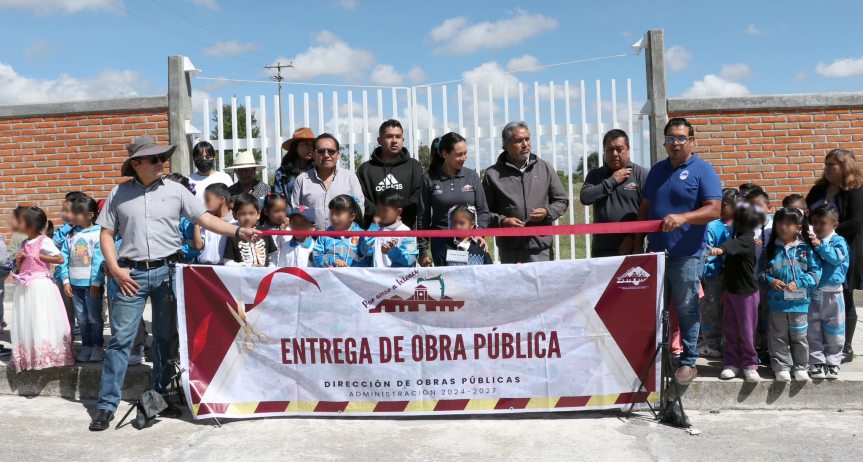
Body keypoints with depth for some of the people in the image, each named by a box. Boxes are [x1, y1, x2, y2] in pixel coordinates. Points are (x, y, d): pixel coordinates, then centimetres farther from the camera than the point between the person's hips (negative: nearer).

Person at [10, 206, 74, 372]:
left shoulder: (44, 241, -9)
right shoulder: (25, 243, 13)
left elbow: (60, 259, -15)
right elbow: (20, 268, 20)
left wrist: (38, 256, -13)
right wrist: (19, 261, -1)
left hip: (40, 285, -8)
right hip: (25, 287, 8)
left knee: (42, 321, -6)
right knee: (26, 321, 9)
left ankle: (45, 355, -2)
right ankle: (29, 354, 17)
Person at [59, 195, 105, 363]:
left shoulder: (97, 233, -10)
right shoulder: (70, 235, 7)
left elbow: (99, 260, -13)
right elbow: (64, 258, 7)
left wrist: (96, 283, -15)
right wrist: (66, 280, 1)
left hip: (92, 284, -5)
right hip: (75, 283, 6)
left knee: (94, 317, 4)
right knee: (81, 318, 12)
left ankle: (98, 346, 14)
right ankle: (86, 346, 22)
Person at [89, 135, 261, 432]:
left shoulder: (175, 190, 4)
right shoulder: (120, 193, 5)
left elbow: (205, 218, 1)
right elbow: (106, 233, 8)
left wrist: (238, 232, -12)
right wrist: (116, 269, -3)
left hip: (167, 271, 1)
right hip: (132, 274, 0)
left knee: (165, 337, 8)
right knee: (121, 338, 0)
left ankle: (161, 397, 21)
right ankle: (107, 405, 8)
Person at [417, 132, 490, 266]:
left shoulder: (472, 176, 4)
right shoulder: (429, 180, 0)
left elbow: (483, 210, 9)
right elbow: (423, 217, 3)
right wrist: (423, 251, 2)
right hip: (441, 243, -1)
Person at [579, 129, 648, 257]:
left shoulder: (641, 174, 1)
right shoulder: (595, 175, 13)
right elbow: (585, 197, -5)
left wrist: (633, 238, -11)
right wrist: (612, 181, -6)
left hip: (632, 249, -3)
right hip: (601, 250, 3)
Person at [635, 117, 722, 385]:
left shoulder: (703, 171, -4)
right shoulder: (656, 170, 13)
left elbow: (714, 210, -13)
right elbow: (645, 208, 17)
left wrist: (683, 218, -28)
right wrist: (638, 243, 12)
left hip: (686, 255, -5)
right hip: (656, 252, 5)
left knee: (686, 309, 2)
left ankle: (688, 362, 14)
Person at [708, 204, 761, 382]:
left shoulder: (746, 240, -19)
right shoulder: (739, 238, 8)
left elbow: (733, 245, -42)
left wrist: (720, 249, -61)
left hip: (747, 292, -8)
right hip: (731, 290, 8)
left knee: (746, 331, 2)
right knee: (730, 329, 9)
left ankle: (749, 365, 15)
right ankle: (732, 363, 16)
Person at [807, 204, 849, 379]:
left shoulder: (838, 241, -6)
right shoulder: (810, 240, 1)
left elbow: (836, 257, -24)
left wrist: (820, 245, -33)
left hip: (832, 294, -2)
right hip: (811, 292, 2)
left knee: (834, 332, 9)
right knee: (812, 332, 7)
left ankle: (832, 363, 22)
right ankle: (816, 363, 17)